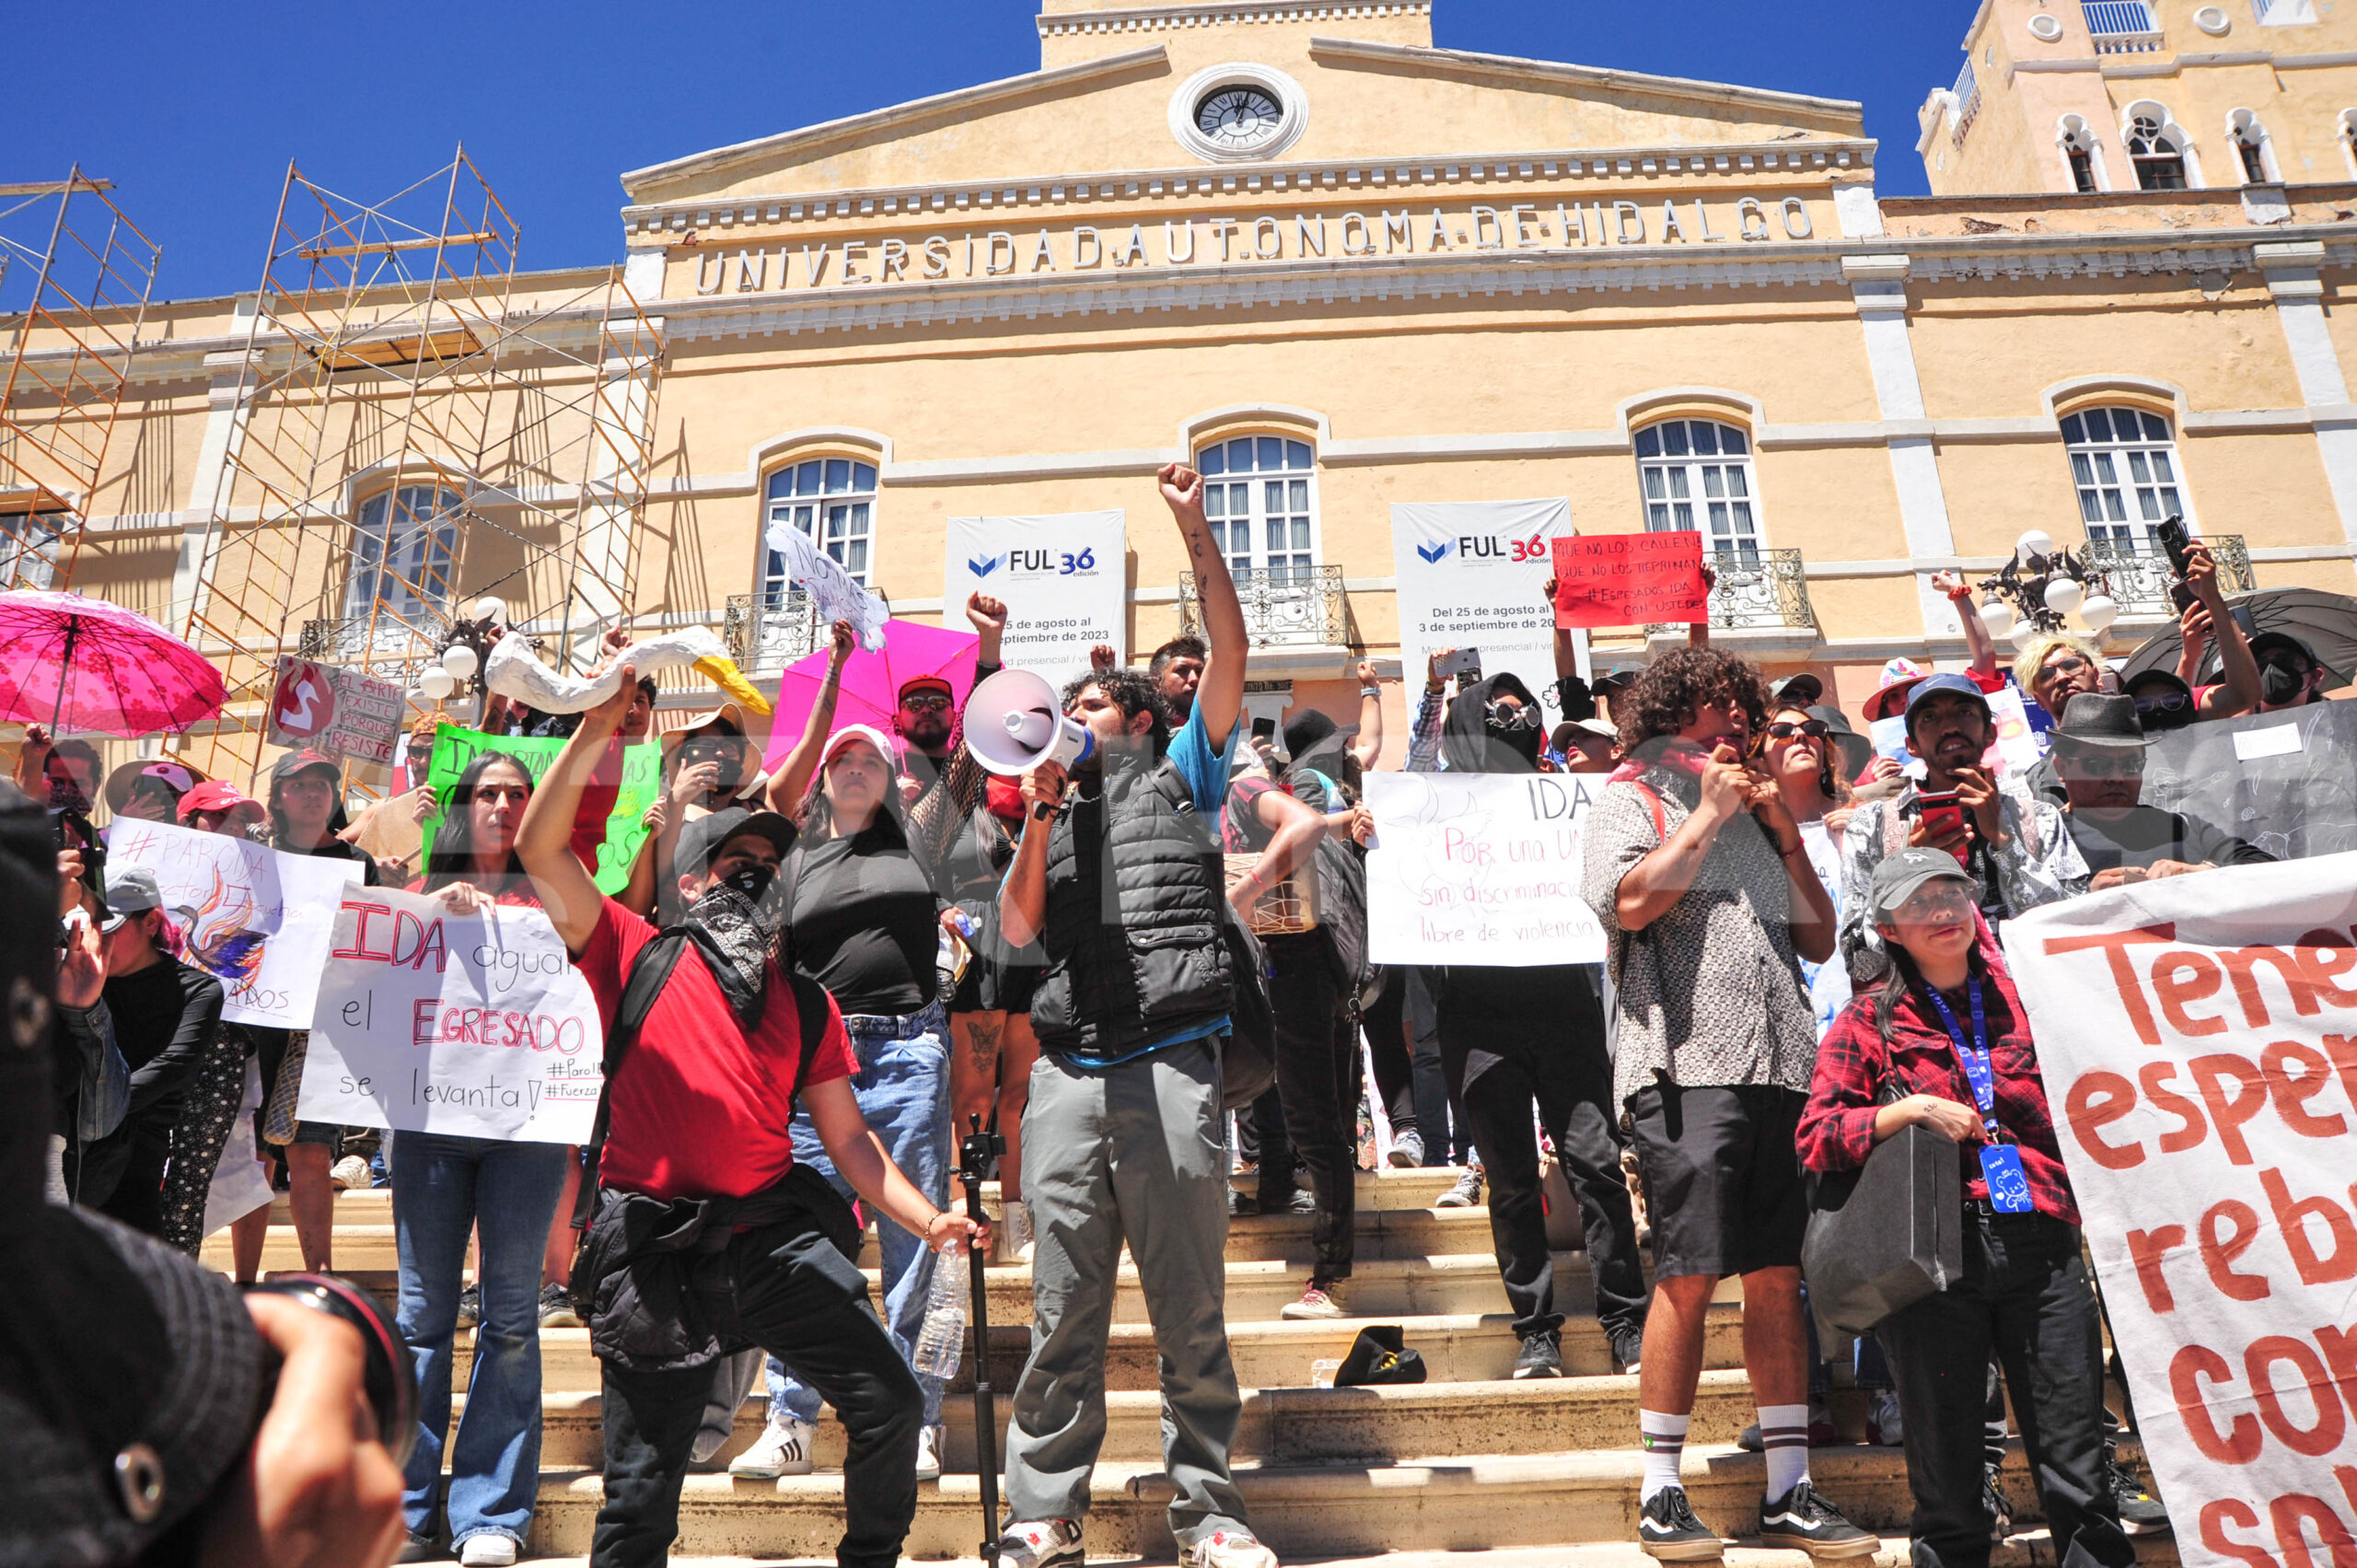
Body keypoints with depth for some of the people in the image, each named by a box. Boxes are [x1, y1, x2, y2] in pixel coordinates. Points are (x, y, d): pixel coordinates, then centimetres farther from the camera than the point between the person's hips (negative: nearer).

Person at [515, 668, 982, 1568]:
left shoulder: (805, 1002, 15)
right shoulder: (637, 957, 6)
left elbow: (845, 1135, 12)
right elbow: (539, 846, -5)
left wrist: (928, 1220, -1)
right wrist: (598, 727, -11)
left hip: (772, 1232, 3)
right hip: (652, 1245, -3)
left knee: (889, 1401, -1)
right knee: (642, 1486, 3)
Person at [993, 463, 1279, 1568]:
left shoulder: (1178, 779, 14)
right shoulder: (1052, 817, 22)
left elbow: (1229, 656, 4)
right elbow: (1017, 930, 8)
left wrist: (1194, 531, -1)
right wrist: (1040, 816, 1)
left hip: (1172, 1066, -3)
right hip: (1068, 1072, 3)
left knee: (1191, 1307, 4)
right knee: (1064, 1308, 7)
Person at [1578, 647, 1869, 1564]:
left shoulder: (1755, 816, 25)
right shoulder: (1633, 798, 9)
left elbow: (1820, 941, 21)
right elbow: (1630, 901, -11)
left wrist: (1787, 833, 12)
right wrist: (1707, 816, -3)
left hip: (1778, 1066, 6)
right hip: (1687, 1066, -6)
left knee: (1778, 1278, 5)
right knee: (1689, 1277, -8)